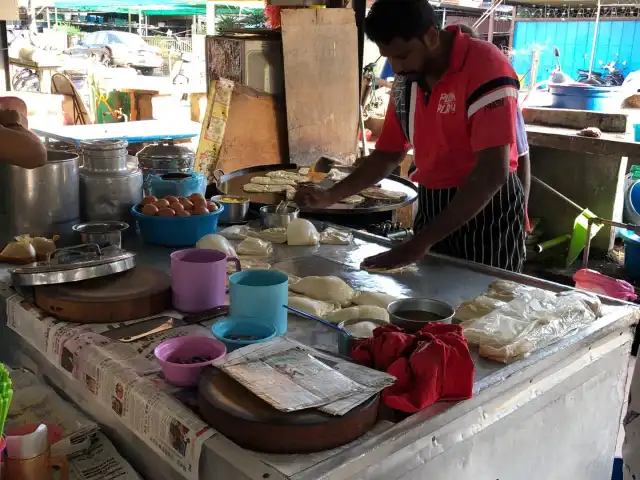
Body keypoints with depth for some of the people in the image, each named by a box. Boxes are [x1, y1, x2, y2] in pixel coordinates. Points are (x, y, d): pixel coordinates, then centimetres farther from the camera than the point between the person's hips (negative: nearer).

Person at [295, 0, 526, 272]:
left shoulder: (486, 68, -20)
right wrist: (330, 196, -2)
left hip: (488, 211, -6)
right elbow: (388, 155, 12)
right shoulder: (405, 80, 2)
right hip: (431, 208, 6)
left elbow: (492, 173, -26)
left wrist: (420, 242, -28)